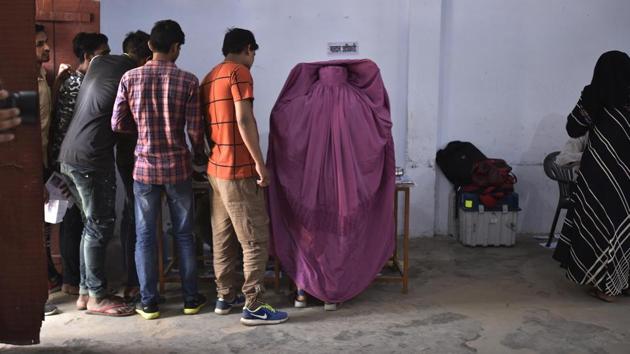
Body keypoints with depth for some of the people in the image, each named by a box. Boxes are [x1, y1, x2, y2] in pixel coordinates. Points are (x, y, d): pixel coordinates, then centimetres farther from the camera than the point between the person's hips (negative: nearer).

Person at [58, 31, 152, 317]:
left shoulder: (99, 63, 10)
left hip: (70, 156, 9)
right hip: (92, 159, -9)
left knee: (92, 225, 14)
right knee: (100, 227, -1)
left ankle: (85, 291, 20)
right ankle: (96, 297, 6)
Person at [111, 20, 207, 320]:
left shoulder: (130, 78, -2)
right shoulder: (187, 81, -7)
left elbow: (118, 124, -1)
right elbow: (195, 129, -6)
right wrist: (199, 152, 15)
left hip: (144, 167, 1)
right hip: (178, 167, -1)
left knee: (145, 236, 9)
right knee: (184, 235, 10)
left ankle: (148, 303, 14)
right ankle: (191, 299, 18)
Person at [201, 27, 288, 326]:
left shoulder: (209, 78, 17)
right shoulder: (239, 72, -9)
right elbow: (244, 120, -18)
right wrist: (260, 163, -16)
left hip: (215, 168, 9)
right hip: (239, 170, -9)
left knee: (222, 237, 13)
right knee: (255, 240, -5)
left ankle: (225, 296, 21)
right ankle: (253, 307, -3)